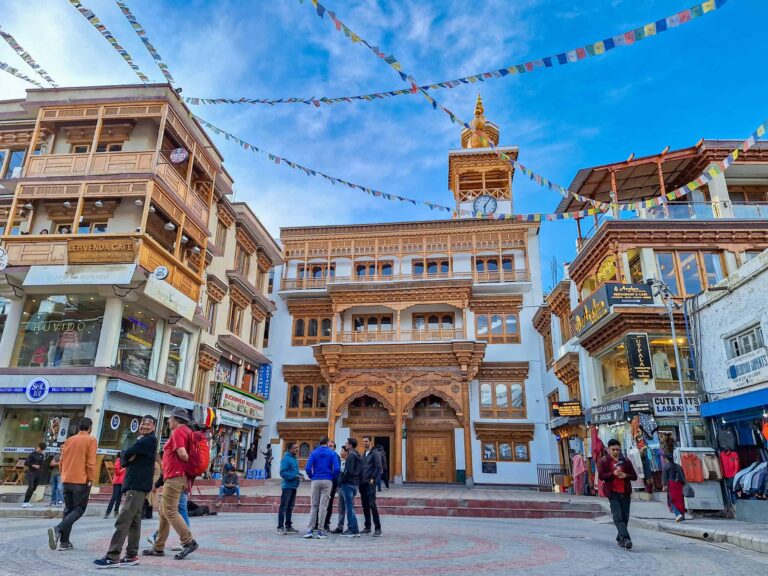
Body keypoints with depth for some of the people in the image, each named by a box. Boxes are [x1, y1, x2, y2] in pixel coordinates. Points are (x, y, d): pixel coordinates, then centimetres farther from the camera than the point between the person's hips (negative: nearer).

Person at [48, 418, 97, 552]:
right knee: (79, 510, 1)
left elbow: (62, 460, 15)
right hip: (81, 481, -6)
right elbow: (91, 462, -13)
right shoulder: (91, 440, -8)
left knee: (68, 510, 13)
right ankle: (58, 529, -19)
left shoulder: (69, 440, 11)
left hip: (67, 480, 6)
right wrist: (91, 479, -5)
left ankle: (64, 541, 10)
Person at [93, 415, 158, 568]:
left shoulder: (150, 440, -7)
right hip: (134, 484, 10)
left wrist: (127, 456, 5)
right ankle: (132, 555, 11)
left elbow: (126, 454, -16)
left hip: (138, 485, -10)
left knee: (123, 520, -13)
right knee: (134, 521, 9)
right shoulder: (141, 441, 22)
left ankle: (113, 557, -15)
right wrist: (128, 458, -7)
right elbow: (123, 461, 13)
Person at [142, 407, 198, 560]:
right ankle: (159, 547, 20)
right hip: (181, 477, 10)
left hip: (174, 477, -10)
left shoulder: (177, 432, -12)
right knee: (163, 511, 15)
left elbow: (182, 454, -23)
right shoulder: (188, 432, 17)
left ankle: (189, 542, -10)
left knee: (170, 511, -8)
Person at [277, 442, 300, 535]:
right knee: (283, 507, -5)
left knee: (290, 507, 15)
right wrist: (294, 476, -23)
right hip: (287, 486, -9)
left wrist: (299, 475, 4)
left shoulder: (294, 459, 15)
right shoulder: (286, 459, -12)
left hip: (293, 486, 9)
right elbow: (283, 473, -19)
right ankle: (280, 527, -1)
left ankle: (288, 526, 23)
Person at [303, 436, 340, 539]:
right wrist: (332, 477, 7)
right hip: (327, 481, -1)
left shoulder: (314, 452, 4)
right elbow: (336, 468, -10)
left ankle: (310, 530, 4)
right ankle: (321, 531, 4)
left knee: (314, 506, 9)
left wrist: (312, 477, 9)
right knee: (323, 506, 2)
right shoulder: (332, 453, 0)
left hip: (315, 481, 1)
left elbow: (307, 468, -5)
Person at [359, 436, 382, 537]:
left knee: (372, 504, -10)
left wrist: (373, 479, -16)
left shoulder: (375, 453, -5)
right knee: (365, 505, 10)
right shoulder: (363, 454, 17)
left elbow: (378, 467, -12)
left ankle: (378, 528, -4)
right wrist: (360, 479, 8)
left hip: (370, 483, -7)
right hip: (362, 483, 7)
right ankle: (367, 527, 18)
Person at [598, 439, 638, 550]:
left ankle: (620, 539, 22)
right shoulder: (604, 462, 2)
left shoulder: (626, 461, 11)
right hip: (613, 493, -3)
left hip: (625, 492, 3)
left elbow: (634, 476, 11)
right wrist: (613, 473, -20)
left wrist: (625, 475, -10)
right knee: (618, 517, -13)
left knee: (625, 517, 7)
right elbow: (601, 476, -7)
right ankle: (625, 538, -19)